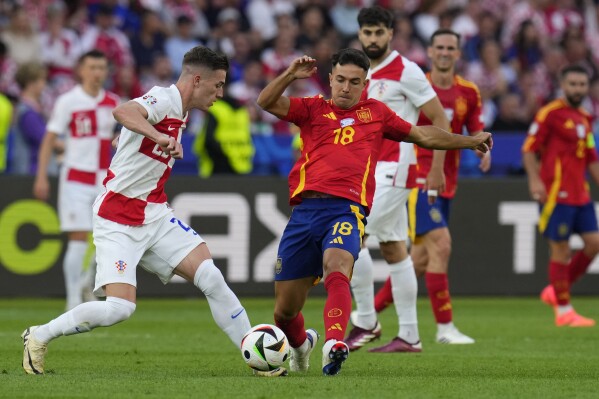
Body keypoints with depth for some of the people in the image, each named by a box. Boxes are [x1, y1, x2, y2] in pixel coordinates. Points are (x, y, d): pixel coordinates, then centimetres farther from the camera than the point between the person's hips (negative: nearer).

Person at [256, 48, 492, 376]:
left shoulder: (375, 113, 20)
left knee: (336, 266, -35)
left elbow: (423, 136, 30)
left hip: (348, 210, -2)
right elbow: (267, 102, 3)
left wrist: (470, 141, 30)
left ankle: (333, 344, -55)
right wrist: (290, 75, -12)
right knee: (285, 309, 5)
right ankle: (301, 343, 39)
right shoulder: (312, 109, 17)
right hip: (305, 210, 2)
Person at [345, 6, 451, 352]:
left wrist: (437, 170, -10)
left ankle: (366, 322, -6)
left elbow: (440, 120, -7)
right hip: (370, 170, 8)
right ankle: (410, 336, 12)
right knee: (394, 250, 9)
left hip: (393, 171, -8)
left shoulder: (406, 72, -9)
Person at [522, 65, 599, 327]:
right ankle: (563, 311, 3)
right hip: (556, 193, -8)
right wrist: (535, 179, -21)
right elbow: (529, 148, -10)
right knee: (561, 249, -4)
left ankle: (555, 291, 16)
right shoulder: (550, 113, -6)